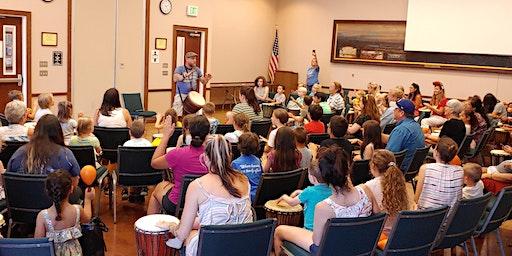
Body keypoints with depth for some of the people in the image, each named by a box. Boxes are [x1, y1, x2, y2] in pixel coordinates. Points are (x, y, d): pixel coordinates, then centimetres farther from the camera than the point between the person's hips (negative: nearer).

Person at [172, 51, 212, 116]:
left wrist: (207, 79, -11)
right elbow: (175, 79, -24)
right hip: (181, 96, -5)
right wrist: (186, 75, -37)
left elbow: (203, 82, 12)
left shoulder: (197, 70, 7)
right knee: (177, 115, -6)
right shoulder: (180, 68, -7)